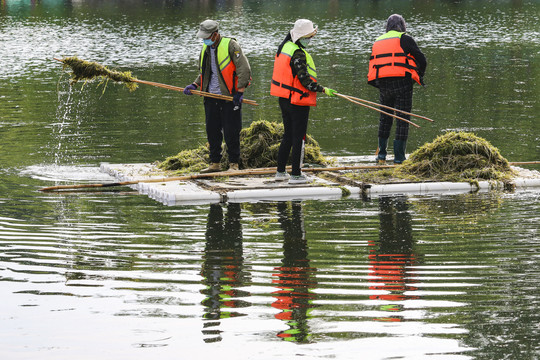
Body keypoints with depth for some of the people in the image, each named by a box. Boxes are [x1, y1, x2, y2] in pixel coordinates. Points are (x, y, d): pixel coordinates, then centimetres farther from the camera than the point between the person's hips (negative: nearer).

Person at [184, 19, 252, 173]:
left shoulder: (230, 45, -9)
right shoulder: (206, 48, 13)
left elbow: (244, 69, -12)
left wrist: (239, 92, -16)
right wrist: (194, 85, 7)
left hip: (229, 97, -7)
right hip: (211, 97, 7)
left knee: (231, 132, -4)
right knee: (212, 131, 7)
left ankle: (234, 164, 5)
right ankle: (215, 164, 15)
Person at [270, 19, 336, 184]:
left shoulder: (285, 46, 5)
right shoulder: (298, 54, -20)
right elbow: (304, 79, -23)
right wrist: (323, 90, -18)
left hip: (283, 99, 9)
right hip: (298, 102, -9)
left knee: (288, 135, 18)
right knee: (298, 138, -2)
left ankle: (280, 172, 22)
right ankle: (296, 175, 0)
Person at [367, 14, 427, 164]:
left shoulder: (377, 42, 17)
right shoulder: (404, 39, 1)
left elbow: (373, 65, 16)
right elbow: (421, 60, -2)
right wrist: (420, 75, 16)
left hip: (382, 84, 5)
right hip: (401, 83, -5)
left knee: (385, 118, 18)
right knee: (402, 119, -1)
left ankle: (381, 155, 19)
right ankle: (399, 158, -4)